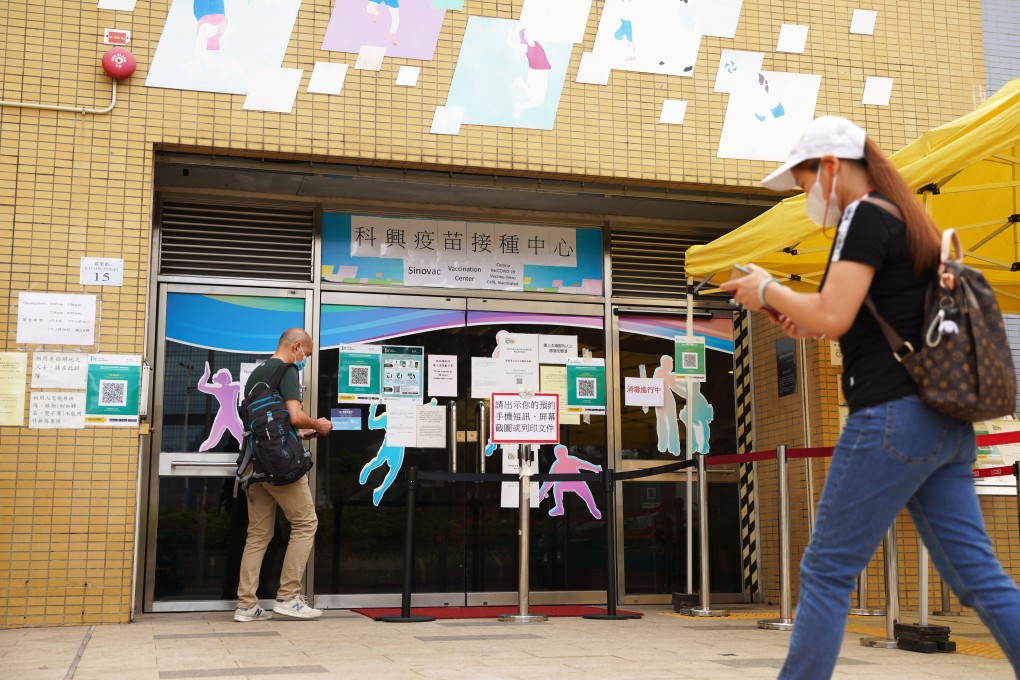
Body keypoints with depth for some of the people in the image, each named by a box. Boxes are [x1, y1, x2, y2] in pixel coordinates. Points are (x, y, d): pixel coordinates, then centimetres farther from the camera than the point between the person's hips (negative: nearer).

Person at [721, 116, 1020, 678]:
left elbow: (833, 315, -19)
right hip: (945, 423, 9)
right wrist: (811, 326, 17)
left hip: (893, 416, -9)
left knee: (826, 571, -2)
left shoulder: (866, 214, -7)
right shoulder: (912, 221, 21)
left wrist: (767, 290, -2)